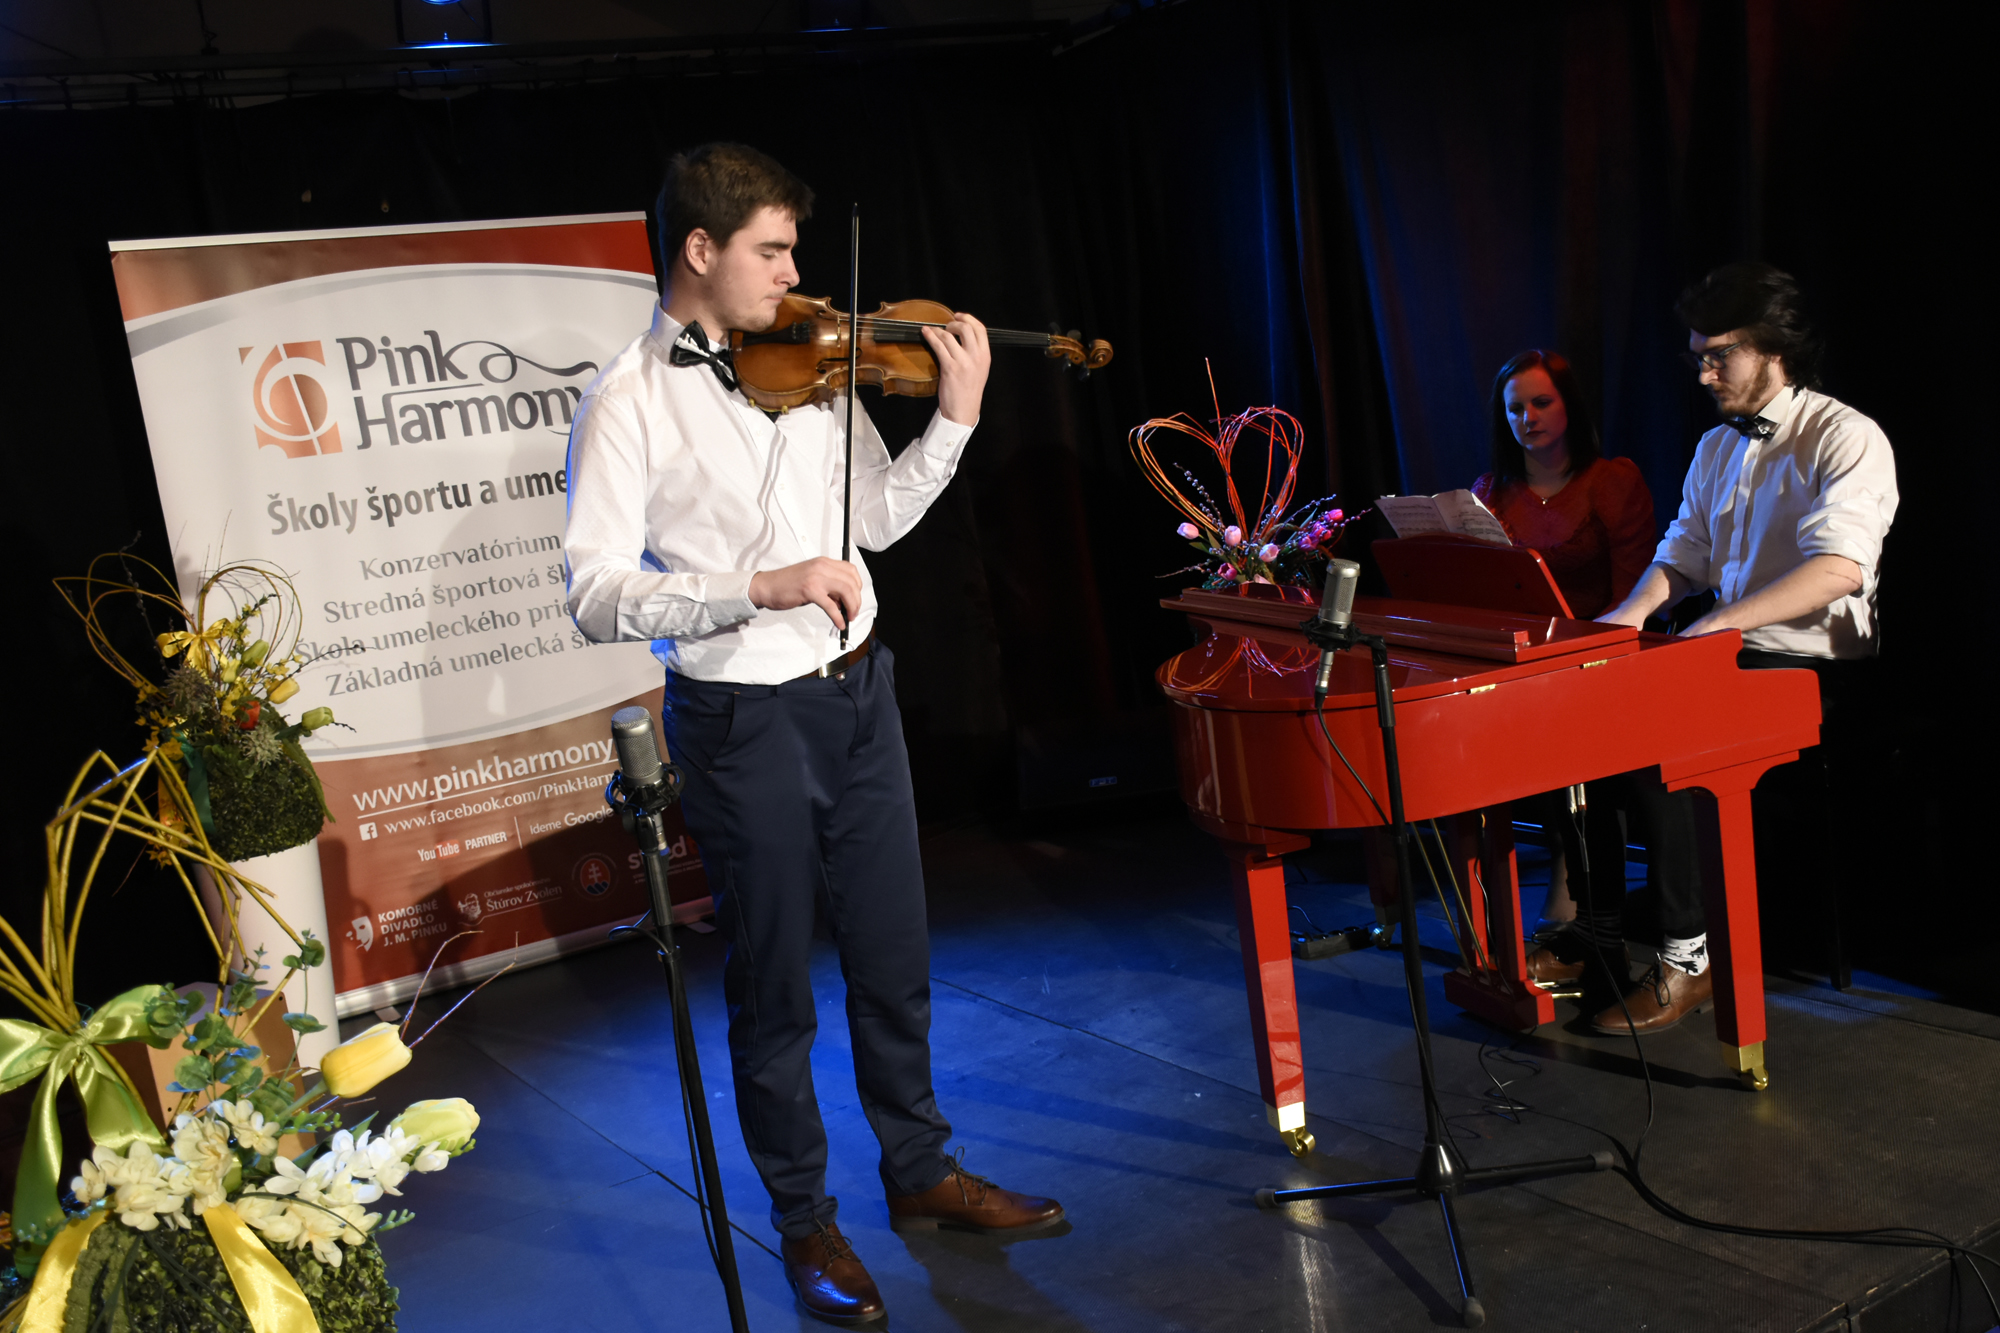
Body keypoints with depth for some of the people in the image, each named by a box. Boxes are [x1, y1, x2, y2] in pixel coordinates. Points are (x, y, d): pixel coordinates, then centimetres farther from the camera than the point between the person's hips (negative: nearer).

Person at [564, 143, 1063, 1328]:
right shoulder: (627, 405, -10)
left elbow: (877, 518, 12)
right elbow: (598, 594, -17)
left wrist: (957, 418, -1)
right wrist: (759, 588, -28)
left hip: (856, 695, 5)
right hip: (744, 722, -5)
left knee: (894, 957, 17)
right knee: (775, 989, 9)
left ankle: (922, 1171, 37)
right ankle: (806, 1221, 28)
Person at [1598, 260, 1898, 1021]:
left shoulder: (1846, 439, -10)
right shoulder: (1715, 450, 16)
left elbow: (1840, 567, -25)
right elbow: (1684, 552, 16)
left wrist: (1718, 623, -35)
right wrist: (1633, 612, -6)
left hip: (1817, 672, -7)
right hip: (1736, 659, 7)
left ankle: (1689, 956, -17)